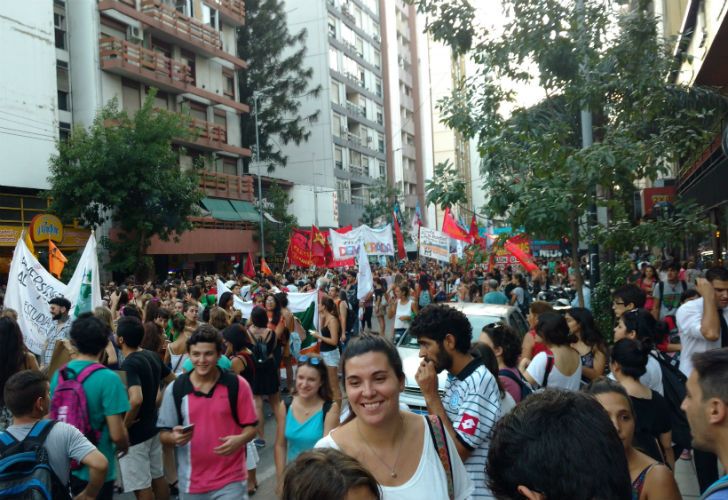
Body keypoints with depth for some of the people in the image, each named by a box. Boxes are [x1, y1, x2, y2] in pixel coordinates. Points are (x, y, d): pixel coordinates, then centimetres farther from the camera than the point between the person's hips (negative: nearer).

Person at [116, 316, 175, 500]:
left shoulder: (129, 364, -23)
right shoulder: (153, 356, 2)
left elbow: (136, 399, -37)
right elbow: (172, 381, 15)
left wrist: (124, 425, -22)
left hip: (135, 433, -8)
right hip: (152, 427, 8)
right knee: (158, 477, 20)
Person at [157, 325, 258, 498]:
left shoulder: (237, 385, -7)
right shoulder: (174, 389, -3)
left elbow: (250, 426, -1)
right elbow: (163, 434, 3)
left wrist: (240, 439, -21)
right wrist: (174, 437, -19)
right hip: (191, 483, 2)